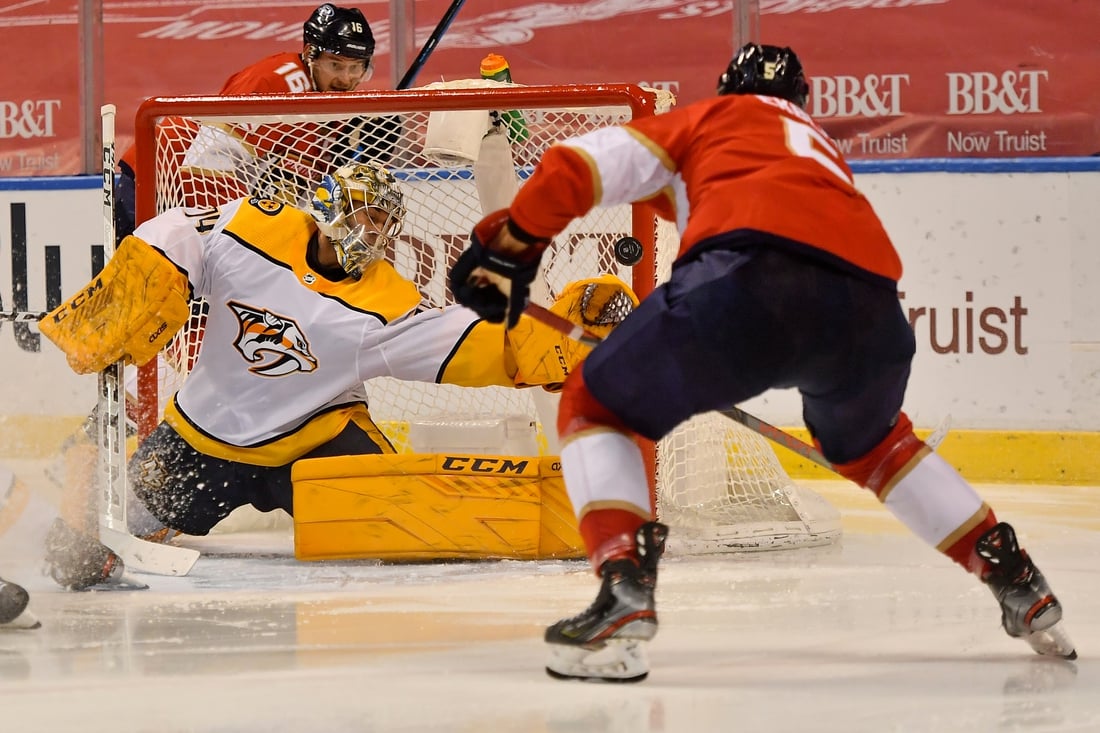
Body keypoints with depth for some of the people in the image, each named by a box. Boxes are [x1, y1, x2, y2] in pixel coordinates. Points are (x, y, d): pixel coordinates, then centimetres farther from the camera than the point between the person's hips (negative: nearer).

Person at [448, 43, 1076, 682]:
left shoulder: (708, 119, 30)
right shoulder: (823, 147, 44)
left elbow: (583, 165, 17)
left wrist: (508, 245, 26)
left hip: (757, 270, -5)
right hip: (873, 298, 5)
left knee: (595, 408, 12)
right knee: (868, 442, 37)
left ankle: (625, 599, -10)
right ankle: (1017, 582, 34)